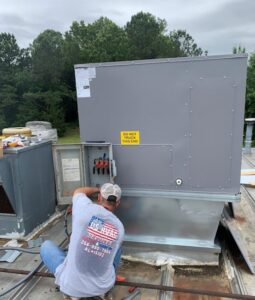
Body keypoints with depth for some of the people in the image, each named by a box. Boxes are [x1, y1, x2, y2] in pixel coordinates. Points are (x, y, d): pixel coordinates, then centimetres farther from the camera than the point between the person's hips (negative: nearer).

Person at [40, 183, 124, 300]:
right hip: (103, 287, 3)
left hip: (71, 285, -2)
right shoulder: (119, 227, -5)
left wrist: (97, 189, 26)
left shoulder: (86, 208, -15)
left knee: (46, 245, 19)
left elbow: (78, 191, 9)